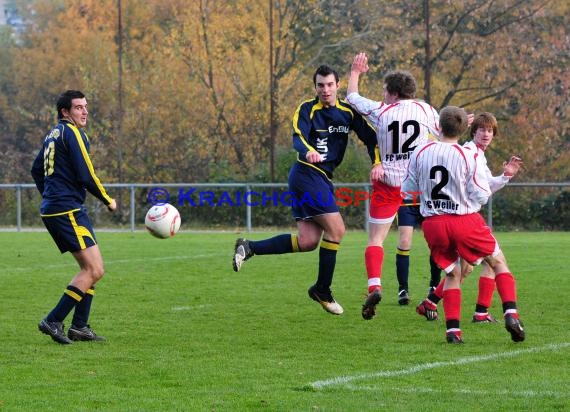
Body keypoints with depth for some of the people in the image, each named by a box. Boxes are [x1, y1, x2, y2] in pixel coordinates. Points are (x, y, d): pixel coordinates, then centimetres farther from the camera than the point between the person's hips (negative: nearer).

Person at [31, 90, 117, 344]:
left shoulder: (53, 134, 19)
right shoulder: (71, 133, -10)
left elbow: (36, 170, 29)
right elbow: (86, 176, -15)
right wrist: (108, 201, -3)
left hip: (51, 209, 10)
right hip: (68, 211, -10)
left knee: (90, 269, 14)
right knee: (94, 270, -12)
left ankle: (79, 327, 11)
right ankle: (53, 321, -13)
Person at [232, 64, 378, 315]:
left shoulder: (348, 112, 8)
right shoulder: (307, 109, -9)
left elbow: (370, 137, 9)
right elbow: (298, 137, -25)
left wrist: (377, 163, -9)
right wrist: (308, 152, -47)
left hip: (323, 179, 8)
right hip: (307, 174, -7)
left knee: (307, 242, 3)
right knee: (336, 228, -13)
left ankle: (249, 248, 11)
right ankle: (323, 291, 0)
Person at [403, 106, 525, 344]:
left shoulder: (420, 153, -2)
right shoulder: (469, 156, -11)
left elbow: (408, 188, 7)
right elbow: (481, 195, -10)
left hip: (433, 224, 3)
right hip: (464, 221, -3)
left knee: (452, 273, 18)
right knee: (498, 262, 14)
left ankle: (452, 329, 3)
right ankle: (511, 314, -2)